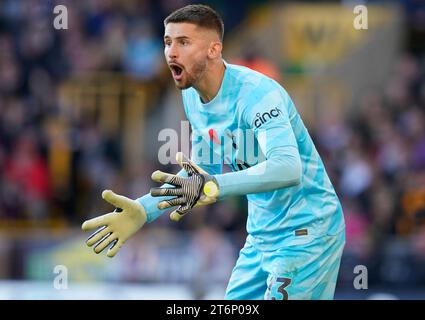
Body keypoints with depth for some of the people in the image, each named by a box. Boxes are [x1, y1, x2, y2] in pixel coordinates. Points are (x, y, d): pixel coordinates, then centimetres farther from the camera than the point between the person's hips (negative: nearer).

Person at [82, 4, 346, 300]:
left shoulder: (255, 93, -24)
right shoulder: (193, 97, 4)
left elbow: (288, 168, -38)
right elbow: (197, 174, 14)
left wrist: (213, 187, -48)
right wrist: (142, 210, 1)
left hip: (306, 232, -8)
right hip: (262, 236, 8)